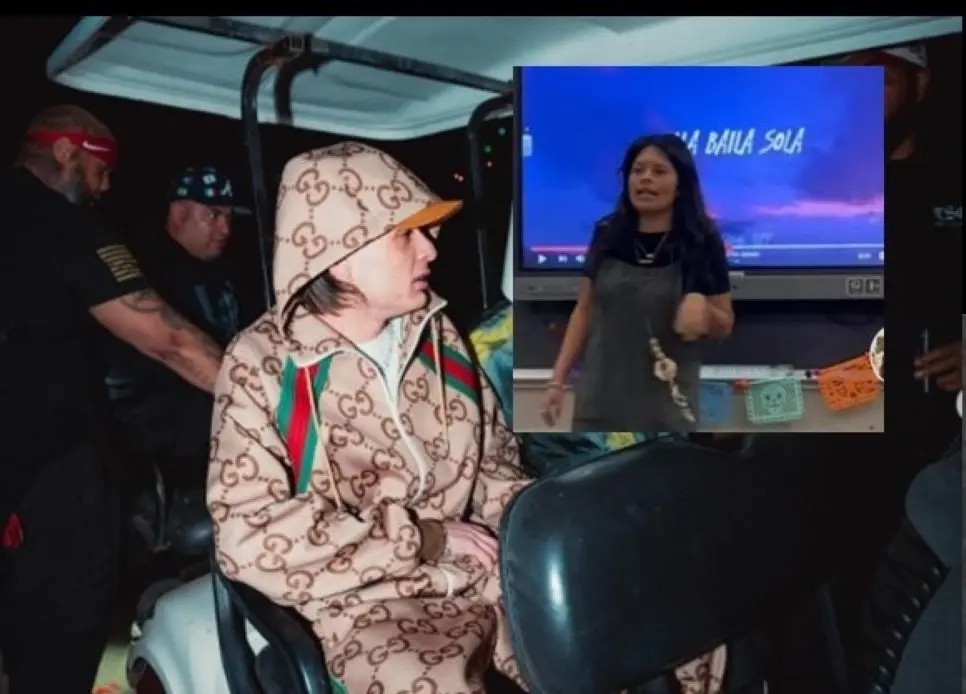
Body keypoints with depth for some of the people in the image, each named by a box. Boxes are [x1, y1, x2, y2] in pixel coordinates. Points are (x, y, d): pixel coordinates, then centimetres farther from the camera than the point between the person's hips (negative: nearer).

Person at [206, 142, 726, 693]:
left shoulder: (437, 336, 7)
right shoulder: (263, 363, -8)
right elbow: (249, 535, -15)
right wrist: (424, 538, -14)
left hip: (488, 570, 5)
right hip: (372, 602, -4)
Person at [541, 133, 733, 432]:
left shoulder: (702, 243, -5)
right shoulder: (607, 235, 1)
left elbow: (724, 326, 2)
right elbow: (584, 311, 7)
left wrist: (701, 305, -21)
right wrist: (557, 379, 1)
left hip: (666, 406, -2)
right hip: (601, 399, 2)